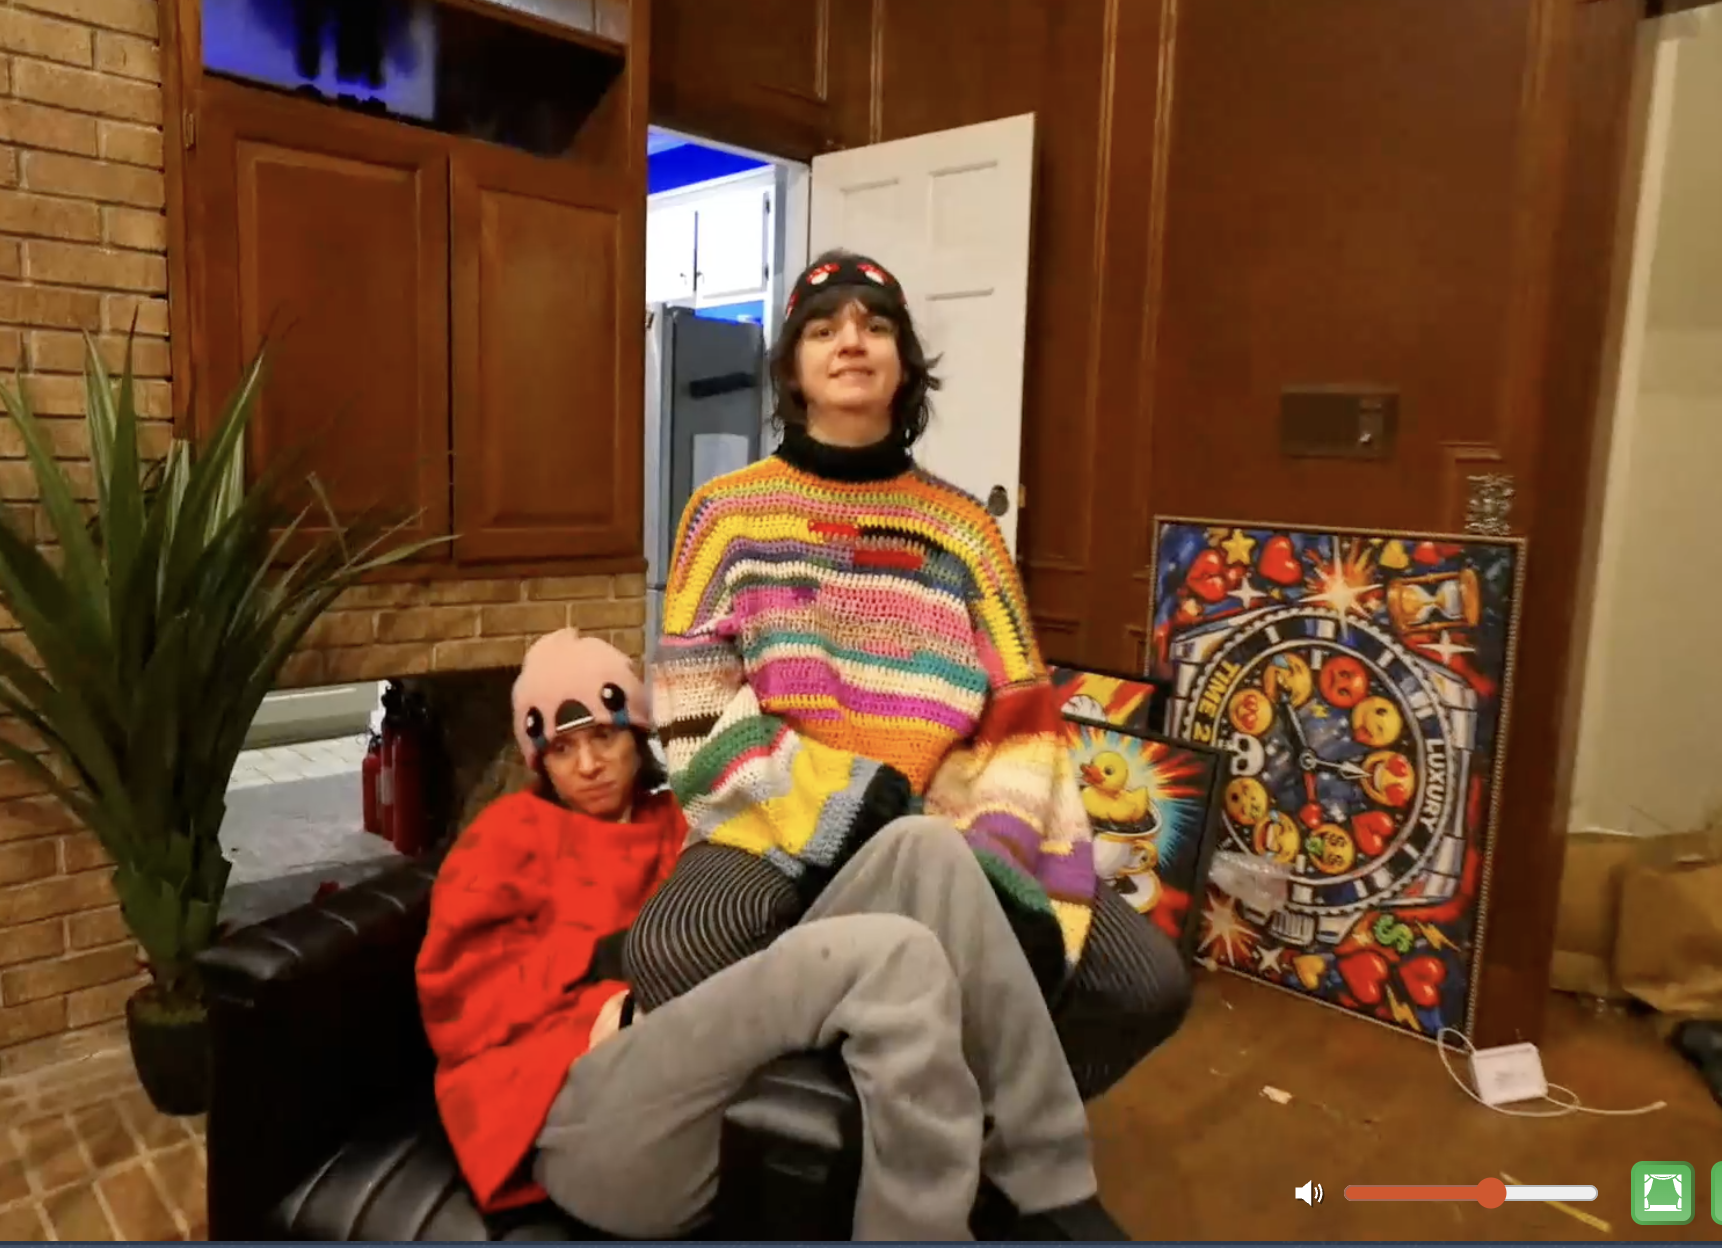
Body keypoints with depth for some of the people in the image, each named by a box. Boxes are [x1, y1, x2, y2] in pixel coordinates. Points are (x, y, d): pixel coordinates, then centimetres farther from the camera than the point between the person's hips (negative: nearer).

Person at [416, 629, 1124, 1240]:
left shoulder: (673, 825, 29)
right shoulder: (514, 828, 19)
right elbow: (458, 986, 5)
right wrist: (616, 956, -6)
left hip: (722, 1082, 5)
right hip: (590, 1119, -5)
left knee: (919, 851, -11)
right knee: (888, 956, -29)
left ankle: (1054, 1200, -13)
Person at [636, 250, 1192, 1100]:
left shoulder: (963, 527, 9)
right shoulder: (729, 513, 3)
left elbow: (1021, 718, 3)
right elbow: (695, 712, -4)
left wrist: (991, 857, -14)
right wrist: (841, 811, -16)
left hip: (946, 833, 3)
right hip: (780, 829, -2)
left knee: (1149, 982, -14)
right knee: (665, 953, -33)